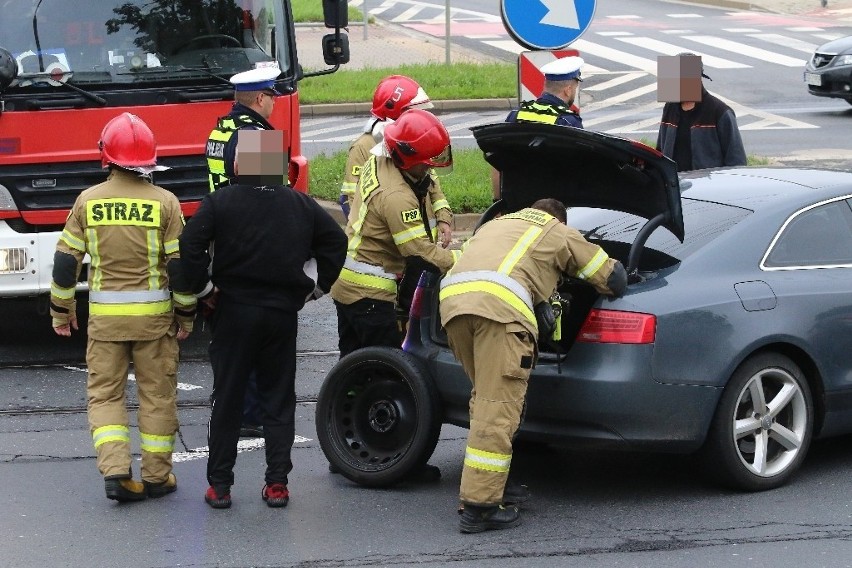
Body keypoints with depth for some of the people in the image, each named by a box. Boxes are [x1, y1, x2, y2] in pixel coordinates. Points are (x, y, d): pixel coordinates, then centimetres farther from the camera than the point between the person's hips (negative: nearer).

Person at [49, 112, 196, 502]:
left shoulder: (88, 201, -3)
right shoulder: (164, 202, -7)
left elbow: (66, 260, 1)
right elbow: (180, 265, -6)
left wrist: (61, 310, 13)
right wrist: (186, 315, 6)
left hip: (104, 315, 1)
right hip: (154, 314, -1)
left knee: (105, 392, 10)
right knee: (157, 394, 10)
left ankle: (115, 470, -5)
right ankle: (156, 477, 14)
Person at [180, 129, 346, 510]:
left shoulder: (220, 202, -6)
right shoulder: (300, 205, 5)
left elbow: (189, 245, -16)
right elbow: (336, 240, 8)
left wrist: (204, 289, -4)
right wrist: (314, 286, 12)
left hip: (234, 311, -2)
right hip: (283, 312, 2)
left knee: (227, 399, 5)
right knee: (279, 399, 9)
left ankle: (219, 484, 7)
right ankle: (277, 483, 6)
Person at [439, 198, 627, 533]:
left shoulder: (495, 224, 41)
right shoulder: (560, 234, 27)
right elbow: (613, 278, 28)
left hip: (451, 297, 6)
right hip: (500, 305, -6)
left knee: (484, 401, 21)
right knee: (497, 410, -7)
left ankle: (481, 490, 21)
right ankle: (479, 506, -12)